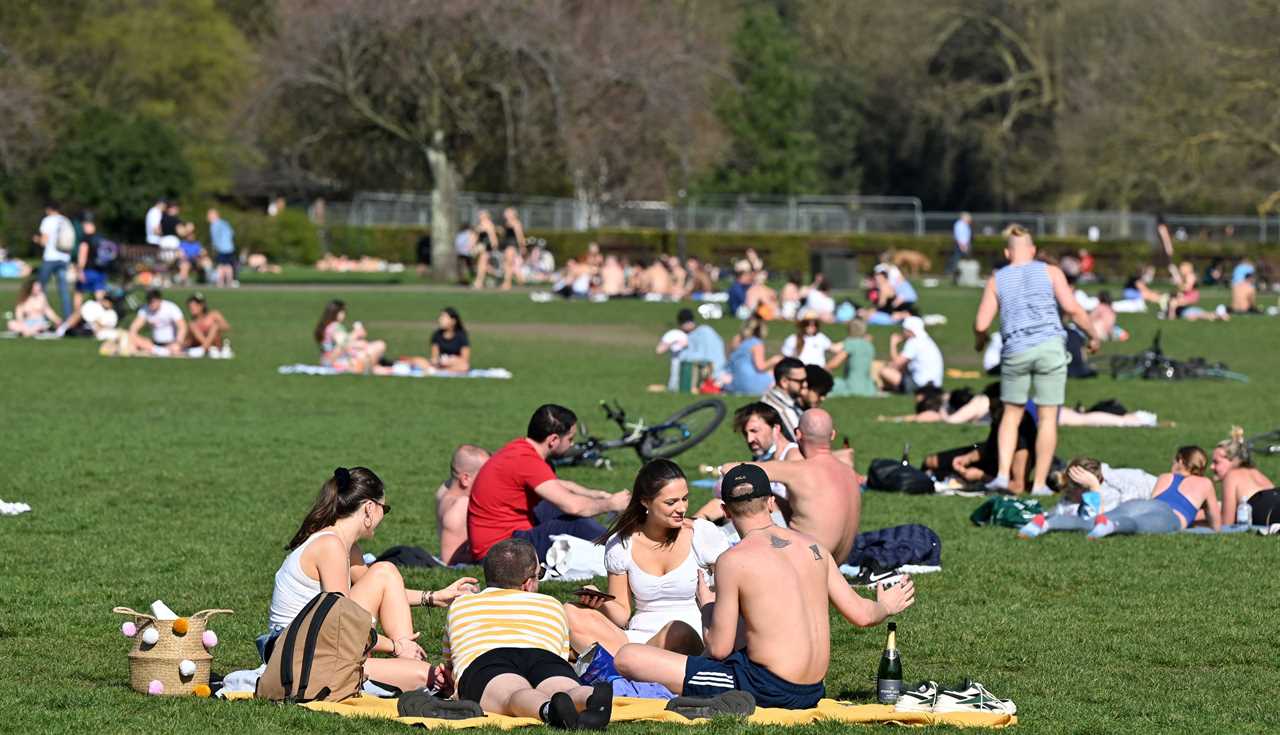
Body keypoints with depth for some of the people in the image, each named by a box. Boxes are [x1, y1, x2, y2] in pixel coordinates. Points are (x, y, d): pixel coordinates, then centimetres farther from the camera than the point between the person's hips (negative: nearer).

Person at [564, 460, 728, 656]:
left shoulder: (703, 534, 0)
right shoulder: (620, 545, 5)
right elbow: (622, 615, 9)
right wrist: (601, 602, -13)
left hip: (691, 640, -3)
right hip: (636, 638, 3)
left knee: (678, 632, -40)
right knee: (571, 614, -21)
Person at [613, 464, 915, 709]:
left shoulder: (734, 561, -11)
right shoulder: (811, 545, 7)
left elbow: (719, 649, -8)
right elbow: (860, 614, 13)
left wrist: (707, 606, 12)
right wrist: (886, 606, 36)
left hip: (767, 689, -7)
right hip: (813, 691, 8)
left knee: (627, 658, -12)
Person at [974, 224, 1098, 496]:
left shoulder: (997, 280, 8)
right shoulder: (1050, 272, 5)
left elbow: (981, 324, 2)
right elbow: (1072, 308, -5)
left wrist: (979, 341, 24)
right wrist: (1093, 335, 8)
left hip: (1015, 351, 1)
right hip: (1050, 348, -1)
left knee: (1012, 413, 16)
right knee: (1048, 417, 5)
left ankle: (1003, 474, 3)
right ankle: (1039, 482, 5)